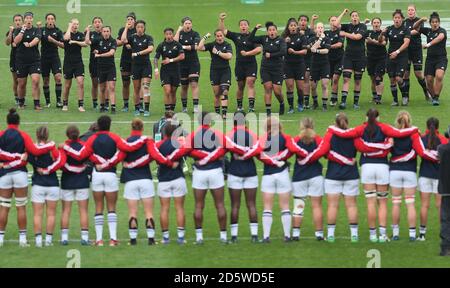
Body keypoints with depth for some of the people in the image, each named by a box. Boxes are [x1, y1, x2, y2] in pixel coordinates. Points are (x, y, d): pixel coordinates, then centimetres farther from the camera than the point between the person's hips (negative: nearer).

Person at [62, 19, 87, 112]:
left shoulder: (80, 35, 6)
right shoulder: (67, 33, -1)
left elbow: (85, 44, -9)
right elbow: (66, 38, -25)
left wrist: (75, 42, -20)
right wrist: (69, 27, -12)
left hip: (78, 62, 1)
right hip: (68, 63, -1)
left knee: (81, 82, -12)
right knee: (67, 85, 6)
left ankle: (81, 105, -9)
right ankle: (65, 104, 21)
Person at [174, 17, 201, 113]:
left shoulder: (195, 34, 0)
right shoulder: (180, 33, 6)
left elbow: (196, 46, -12)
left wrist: (184, 47, -12)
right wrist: (178, 31, -11)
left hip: (193, 63, -2)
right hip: (182, 63, 2)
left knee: (194, 84, -13)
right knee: (184, 86, 9)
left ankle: (196, 107, -18)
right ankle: (184, 108, 19)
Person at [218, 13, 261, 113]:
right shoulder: (236, 36, 8)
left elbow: (259, 49, -10)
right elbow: (223, 31, 6)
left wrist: (247, 53, -15)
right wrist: (221, 20, -7)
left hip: (251, 64, -3)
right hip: (239, 64, 3)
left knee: (250, 83, -14)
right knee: (240, 86, 10)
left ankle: (251, 106, -20)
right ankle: (239, 106, 24)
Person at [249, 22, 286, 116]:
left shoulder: (281, 40, -4)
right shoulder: (264, 39, 6)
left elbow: (283, 52, -17)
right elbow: (251, 39, 1)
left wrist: (271, 55, -15)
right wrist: (255, 29, -8)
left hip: (277, 69, -2)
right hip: (265, 68, 2)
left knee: (277, 91, -3)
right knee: (267, 88, -6)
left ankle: (282, 104, 27)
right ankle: (268, 110, -1)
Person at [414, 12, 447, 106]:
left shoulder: (442, 31, -7)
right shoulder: (428, 31, 9)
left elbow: (440, 37, -29)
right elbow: (415, 27, 14)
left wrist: (429, 44, -42)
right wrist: (421, 20, -6)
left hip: (441, 58, -5)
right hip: (430, 58, 5)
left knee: (439, 76, -27)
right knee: (429, 80, -1)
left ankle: (436, 98, -20)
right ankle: (433, 97, 21)